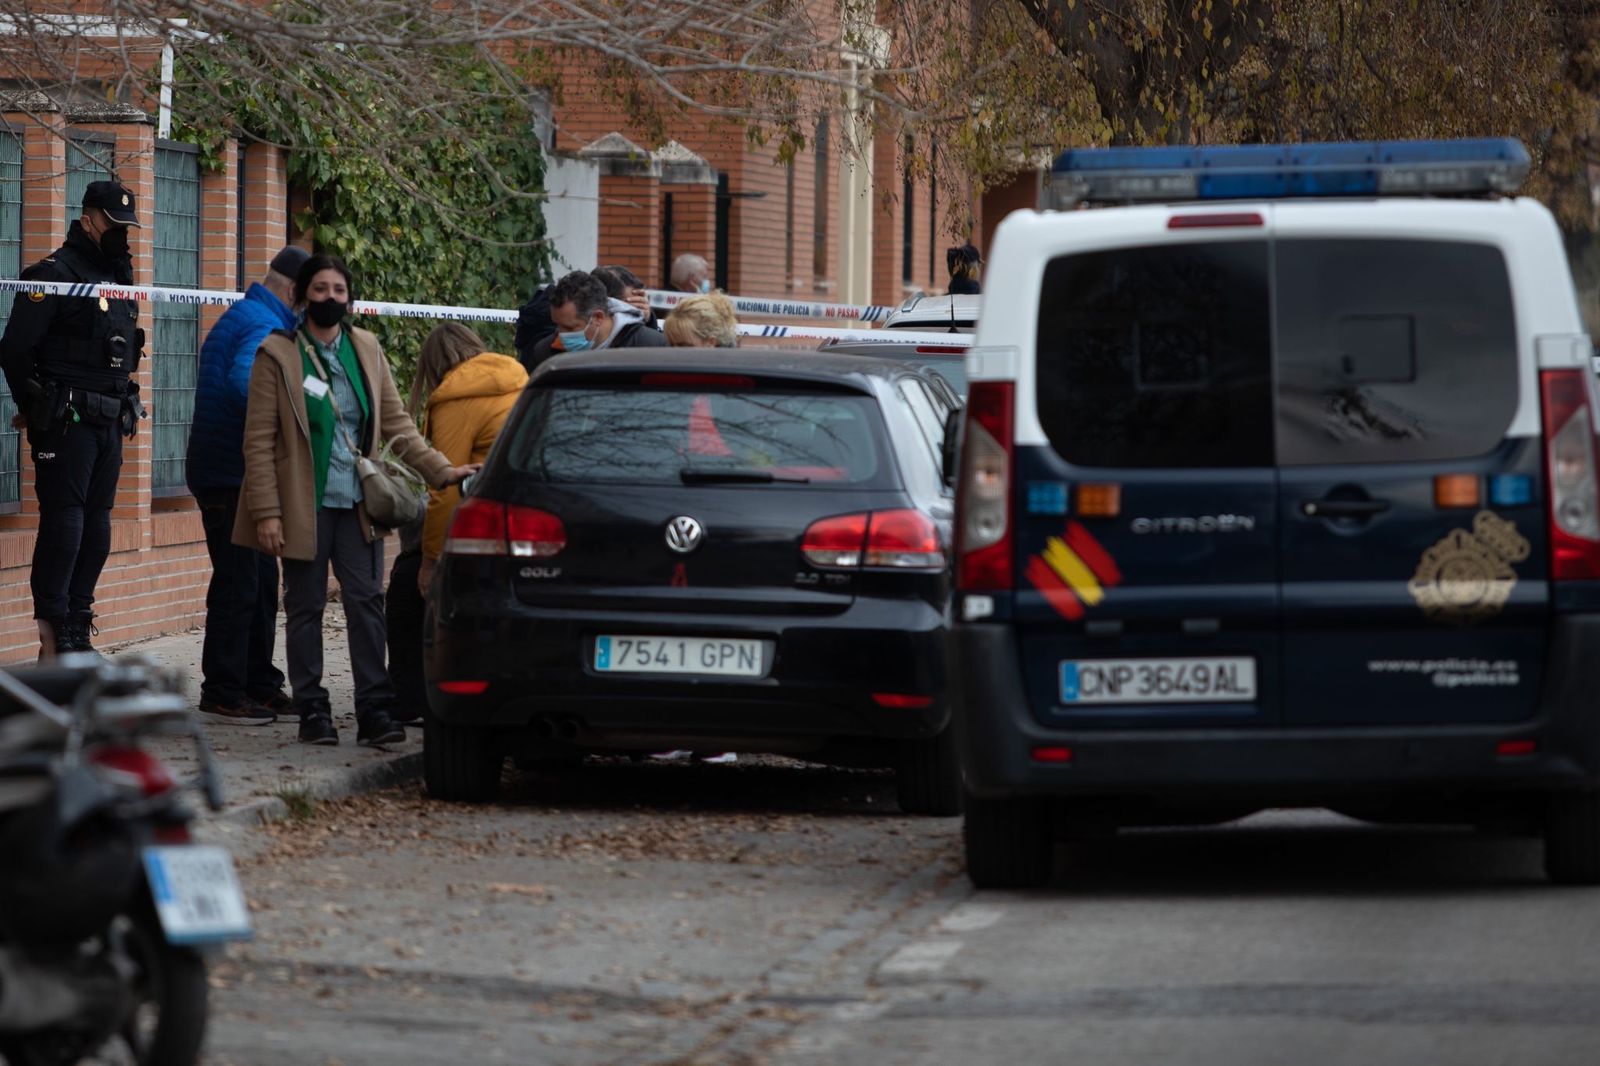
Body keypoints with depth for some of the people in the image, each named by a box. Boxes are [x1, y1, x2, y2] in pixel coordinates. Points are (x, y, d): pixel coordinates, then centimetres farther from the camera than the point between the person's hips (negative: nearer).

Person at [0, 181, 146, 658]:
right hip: (68, 421, -8)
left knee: (96, 527, 8)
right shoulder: (54, 274, -10)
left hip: (109, 422, 8)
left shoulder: (120, 277, 16)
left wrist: (123, 407, 17)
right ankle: (53, 633, -10)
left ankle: (77, 632, 13)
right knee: (63, 524, -10)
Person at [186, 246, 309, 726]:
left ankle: (259, 686, 22)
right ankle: (222, 695, -4)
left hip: (231, 474, 11)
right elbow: (245, 381, -34)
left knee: (259, 582, 16)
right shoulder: (263, 326, -17)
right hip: (234, 476, -11)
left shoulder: (240, 318, 18)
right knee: (239, 584, -7)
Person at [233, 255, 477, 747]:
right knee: (306, 607, 2)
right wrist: (266, 512, -11)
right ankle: (312, 711, 10)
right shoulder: (278, 355, -3)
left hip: (357, 503, 3)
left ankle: (374, 710, -1)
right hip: (304, 504, -3)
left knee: (367, 601, -3)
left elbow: (395, 425, 13)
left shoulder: (366, 350, 10)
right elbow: (259, 441, -5)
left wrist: (441, 470, 1)